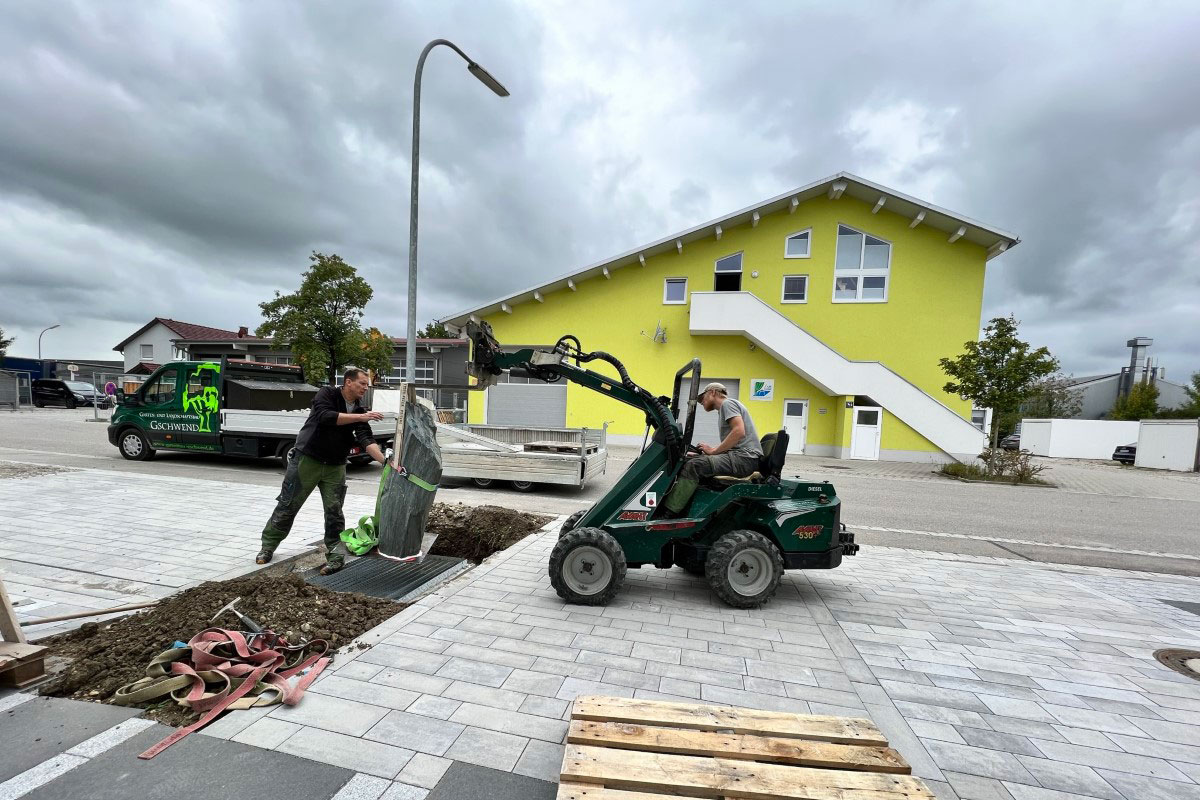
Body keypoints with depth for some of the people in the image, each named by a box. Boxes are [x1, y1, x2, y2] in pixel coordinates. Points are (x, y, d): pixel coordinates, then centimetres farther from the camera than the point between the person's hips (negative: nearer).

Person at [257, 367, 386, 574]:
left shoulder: (360, 411, 2)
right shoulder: (327, 394, -8)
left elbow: (367, 441, -11)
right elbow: (325, 416, -28)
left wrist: (385, 460, -27)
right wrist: (360, 417, -29)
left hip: (335, 467, 4)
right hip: (307, 461, -3)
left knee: (334, 512, 2)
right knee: (287, 506, 8)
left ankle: (336, 556, 10)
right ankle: (268, 547, 27)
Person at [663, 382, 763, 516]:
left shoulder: (727, 403, -2)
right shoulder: (723, 409, 27)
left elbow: (739, 431, -19)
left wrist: (713, 451, -14)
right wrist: (712, 450, 4)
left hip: (745, 458, -10)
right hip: (736, 456, 10)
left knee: (693, 466, -23)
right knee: (691, 459, 3)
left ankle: (668, 513, -24)